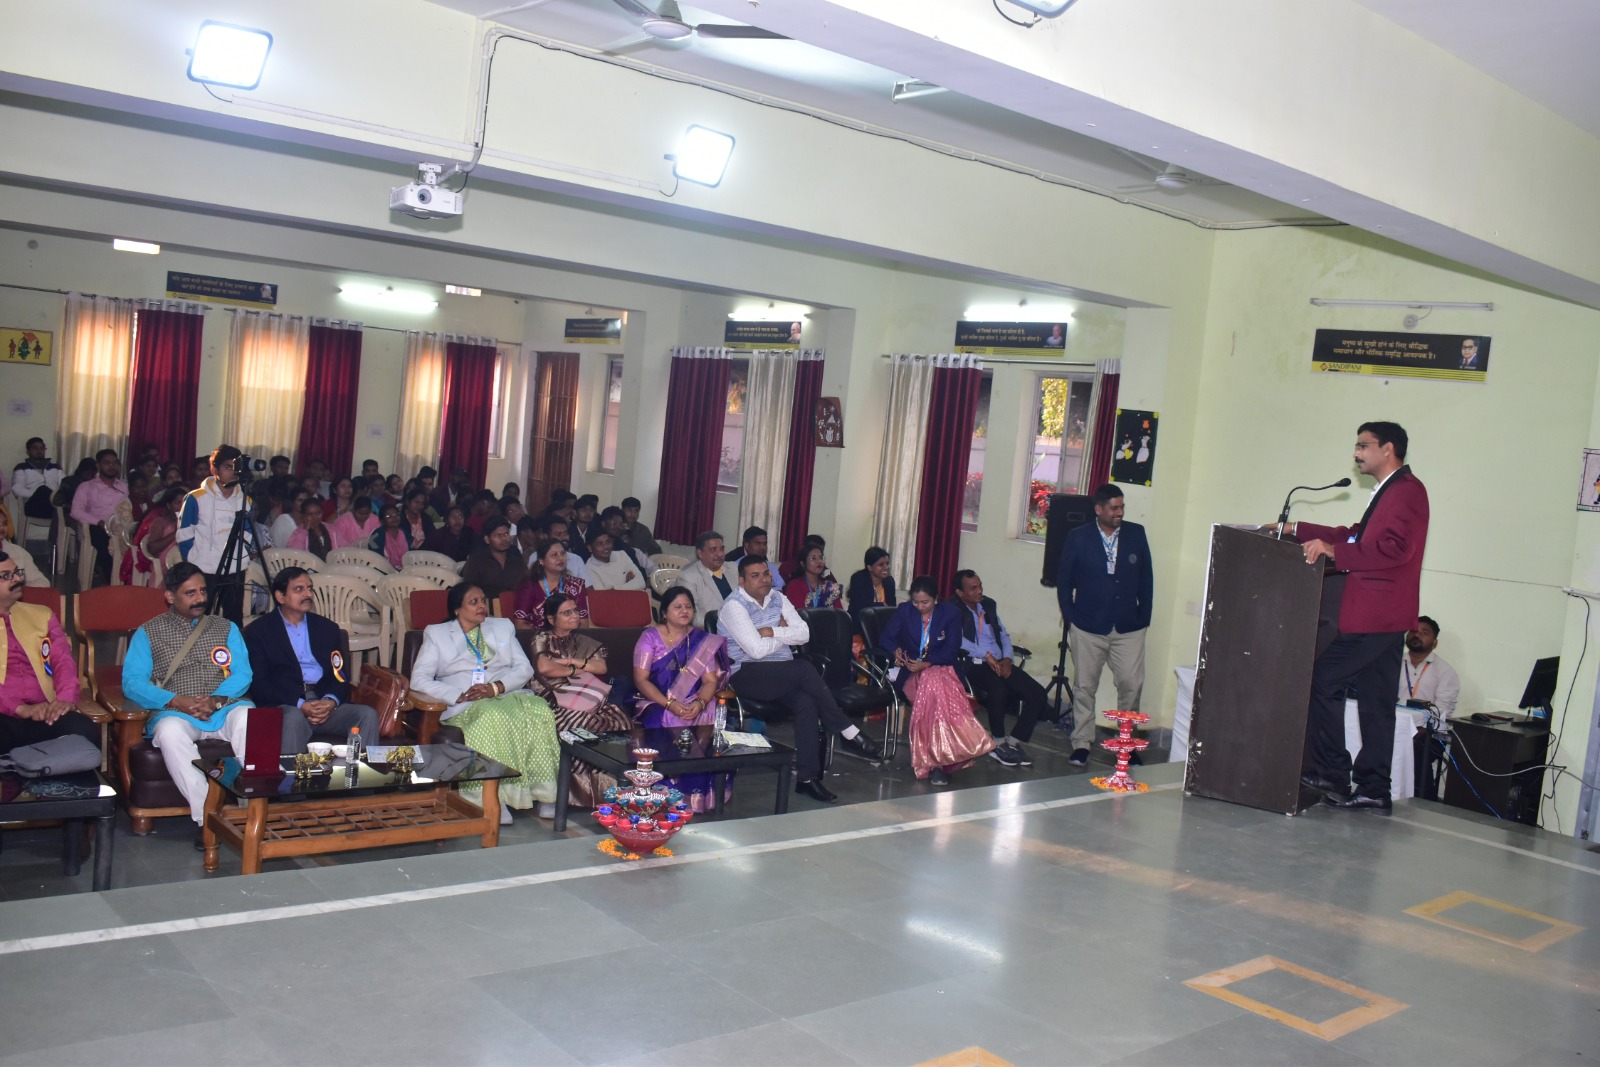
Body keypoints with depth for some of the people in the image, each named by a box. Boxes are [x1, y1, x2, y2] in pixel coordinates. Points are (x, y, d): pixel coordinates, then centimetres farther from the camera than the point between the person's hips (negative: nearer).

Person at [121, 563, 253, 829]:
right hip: (175, 713, -1)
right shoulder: (148, 633, 14)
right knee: (170, 732, -38)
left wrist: (216, 700, -14)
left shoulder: (226, 628, 20)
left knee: (248, 717, -34)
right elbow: (132, 682, 0)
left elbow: (242, 674, 8)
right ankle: (206, 816, -37)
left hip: (224, 709, 1)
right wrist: (176, 701, -16)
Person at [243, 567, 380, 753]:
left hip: (327, 704, 4)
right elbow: (258, 683, -2)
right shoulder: (258, 631, 9)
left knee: (368, 715, -24)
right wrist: (300, 705, -16)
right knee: (294, 718, -38)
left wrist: (331, 701, -9)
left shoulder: (327, 628, 21)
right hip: (284, 706, -3)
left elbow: (341, 674, 15)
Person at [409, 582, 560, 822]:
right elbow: (419, 679, 2)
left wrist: (497, 687, -9)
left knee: (539, 709, -31)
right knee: (493, 716, -38)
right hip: (467, 705, -3)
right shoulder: (436, 633, 15)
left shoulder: (503, 626, 23)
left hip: (508, 695, 3)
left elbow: (524, 668, 12)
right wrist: (458, 695, -14)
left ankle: (543, 792, -29)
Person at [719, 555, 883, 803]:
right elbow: (757, 650, -19)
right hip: (747, 676, -6)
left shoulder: (777, 598, 11)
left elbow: (803, 634, 2)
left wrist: (771, 632, -11)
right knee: (805, 669, -28)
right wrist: (784, 633, -3)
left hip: (783, 675, 6)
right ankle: (849, 733, -16)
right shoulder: (734, 606, -10)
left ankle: (807, 777, -22)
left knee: (807, 702, -25)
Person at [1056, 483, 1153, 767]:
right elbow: (1064, 581, 4)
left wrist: (1144, 616, 4)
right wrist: (1070, 618, 0)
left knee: (1132, 685, -4)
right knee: (1084, 687, 5)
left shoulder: (1137, 534, 2)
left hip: (1128, 628, 1)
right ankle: (1081, 745, 14)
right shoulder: (1078, 538, -2)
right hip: (1088, 627, -1)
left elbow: (1146, 578, 8)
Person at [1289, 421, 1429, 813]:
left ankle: (1332, 776, -2)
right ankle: (1373, 791, 14)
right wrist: (1298, 529, 20)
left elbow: (1394, 548, -24)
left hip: (1376, 617, -10)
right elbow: (1357, 535, 25)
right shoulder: (1390, 491, 20)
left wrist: (1333, 551, -25)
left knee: (1321, 682, -8)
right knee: (1375, 703, 10)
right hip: (1381, 617, 10)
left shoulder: (1406, 490, -11)